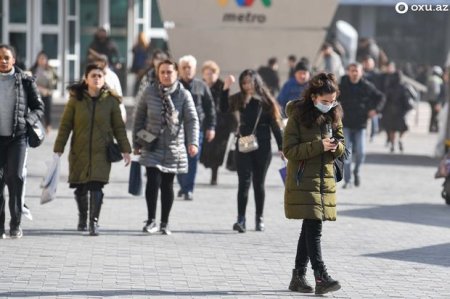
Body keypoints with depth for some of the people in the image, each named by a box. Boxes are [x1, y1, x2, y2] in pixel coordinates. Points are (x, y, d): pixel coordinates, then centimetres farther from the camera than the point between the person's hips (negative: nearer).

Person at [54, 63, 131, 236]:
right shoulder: (75, 99, 1)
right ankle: (82, 217, 30)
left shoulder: (111, 101, 2)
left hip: (101, 152, -1)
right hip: (79, 152, 1)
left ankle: (94, 221, -9)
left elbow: (119, 128, 6)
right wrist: (58, 149, -2)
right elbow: (65, 125, 2)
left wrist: (125, 149, 1)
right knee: (80, 188, 7)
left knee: (96, 186, -13)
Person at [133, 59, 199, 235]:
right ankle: (151, 220, -3)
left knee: (167, 185, 7)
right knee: (153, 181, -12)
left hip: (173, 147, 0)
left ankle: (164, 223, 18)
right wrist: (136, 142, 6)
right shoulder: (149, 92, -1)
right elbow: (138, 117, 6)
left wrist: (193, 142, -24)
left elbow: (192, 120, -10)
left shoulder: (183, 95, -4)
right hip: (152, 146, 0)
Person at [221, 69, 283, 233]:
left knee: (259, 183, 8)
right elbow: (224, 108, -12)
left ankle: (259, 219, 18)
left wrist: (281, 147, 0)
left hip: (262, 147, 0)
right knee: (244, 182, -7)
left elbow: (275, 124, 2)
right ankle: (241, 219, -10)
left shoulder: (266, 101, 0)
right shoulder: (239, 99, 4)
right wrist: (226, 89, -20)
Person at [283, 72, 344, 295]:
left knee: (310, 228, 10)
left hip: (325, 179, 6)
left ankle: (298, 277, 17)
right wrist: (319, 146, -21)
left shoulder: (334, 115, 8)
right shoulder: (298, 116, -9)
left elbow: (341, 146, 15)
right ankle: (321, 277, -16)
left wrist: (336, 147, -10)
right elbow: (289, 150, -12)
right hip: (303, 180, -6)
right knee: (314, 227, -13)